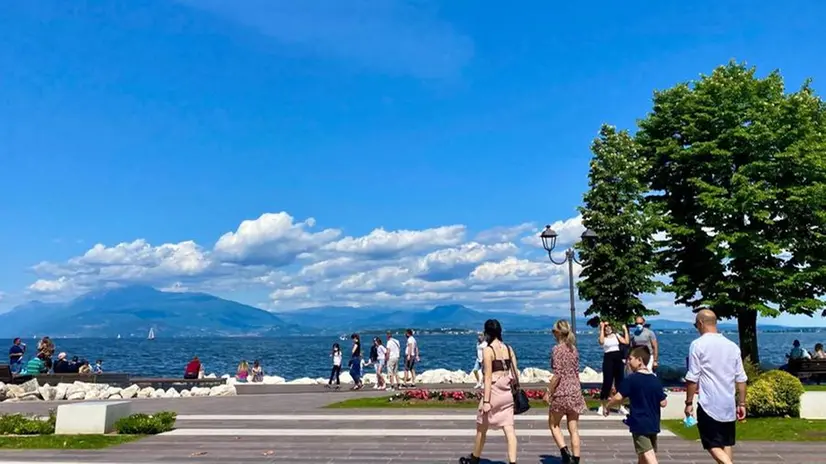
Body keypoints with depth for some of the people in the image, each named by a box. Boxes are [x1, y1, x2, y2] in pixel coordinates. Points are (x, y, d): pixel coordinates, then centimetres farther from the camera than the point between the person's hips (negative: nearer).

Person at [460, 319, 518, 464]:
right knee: (509, 429, 2)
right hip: (507, 393, 5)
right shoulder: (509, 348, 6)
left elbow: (488, 377, -16)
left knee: (481, 428, 13)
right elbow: (515, 373, 6)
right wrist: (516, 391, 17)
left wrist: (486, 401, -17)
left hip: (493, 391, -5)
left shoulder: (488, 350, -12)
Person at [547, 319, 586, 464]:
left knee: (553, 424, 13)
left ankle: (565, 451, -4)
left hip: (561, 392, -6)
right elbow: (576, 371, 14)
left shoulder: (557, 349, -12)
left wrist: (549, 392, -10)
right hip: (575, 391, 6)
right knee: (574, 429, 9)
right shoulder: (574, 349, 8)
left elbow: (557, 374, -17)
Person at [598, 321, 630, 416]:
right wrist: (602, 328, -21)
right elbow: (601, 342, -24)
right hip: (608, 359, -4)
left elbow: (626, 342, 1)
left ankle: (621, 407, 13)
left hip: (618, 358, 4)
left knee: (619, 382, 6)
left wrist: (625, 330, -1)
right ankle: (602, 406, 5)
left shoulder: (616, 335, 12)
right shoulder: (603, 337, 1)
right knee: (607, 382, -4)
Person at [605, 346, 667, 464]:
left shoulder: (632, 379, -12)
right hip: (653, 424, 7)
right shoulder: (655, 380, 3)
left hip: (639, 424, -7)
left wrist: (607, 407, 2)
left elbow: (618, 397, -15)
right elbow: (663, 403, 2)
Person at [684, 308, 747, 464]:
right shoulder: (732, 346, 7)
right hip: (729, 405, 6)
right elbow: (741, 379, 8)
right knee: (727, 444, 16)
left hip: (709, 405, -6)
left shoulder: (698, 344, -9)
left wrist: (689, 402, -3)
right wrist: (741, 404, 15)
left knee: (713, 446, 1)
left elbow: (692, 378, -11)